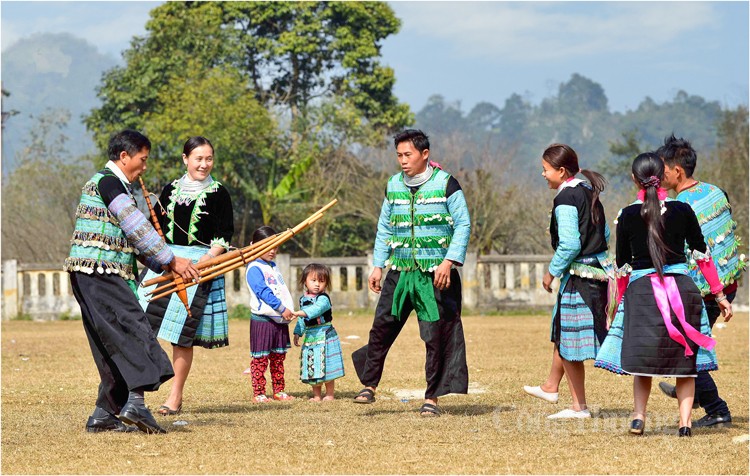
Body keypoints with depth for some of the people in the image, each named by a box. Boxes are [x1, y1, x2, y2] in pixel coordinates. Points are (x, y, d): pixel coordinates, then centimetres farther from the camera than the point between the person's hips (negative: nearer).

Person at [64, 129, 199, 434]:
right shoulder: (107, 181, -8)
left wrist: (164, 266, 14)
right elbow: (138, 228, -14)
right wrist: (171, 260, -11)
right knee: (133, 331, -17)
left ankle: (104, 415, 7)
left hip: (104, 276, 10)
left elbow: (131, 237, 24)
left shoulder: (116, 186, 24)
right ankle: (134, 402, -27)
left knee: (116, 346, 8)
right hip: (98, 272, -10)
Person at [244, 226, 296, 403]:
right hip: (262, 320, -8)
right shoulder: (254, 268, -11)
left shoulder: (273, 267, 17)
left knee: (278, 357, 13)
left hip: (280, 320, 8)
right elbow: (263, 292, -20)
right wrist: (282, 309, -23)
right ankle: (258, 393, 1)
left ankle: (278, 391, 20)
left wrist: (289, 310, 9)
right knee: (260, 359, -3)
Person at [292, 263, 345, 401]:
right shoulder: (303, 299, 12)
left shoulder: (323, 299, -12)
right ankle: (316, 395, 15)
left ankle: (330, 394, 7)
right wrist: (297, 333, 15)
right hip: (310, 337, 7)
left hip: (324, 336, -7)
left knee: (326, 367, -3)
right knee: (313, 368, 8)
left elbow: (316, 310, -32)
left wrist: (298, 313, -42)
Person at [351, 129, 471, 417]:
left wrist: (449, 261, -17)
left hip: (436, 274, -4)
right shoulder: (393, 186, 10)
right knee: (381, 328, -1)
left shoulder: (445, 184, -4)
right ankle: (369, 385, 13)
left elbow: (463, 225, -6)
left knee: (436, 336, -3)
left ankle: (432, 399, 4)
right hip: (400, 273, 4)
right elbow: (384, 228, 18)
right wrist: (378, 266, 10)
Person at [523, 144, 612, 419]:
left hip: (578, 277, -10)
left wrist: (552, 272, -9)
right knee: (562, 332, 25)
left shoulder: (566, 199, -17)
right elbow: (605, 234, 17)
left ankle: (579, 407, 6)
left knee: (569, 343, 0)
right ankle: (551, 387, 42)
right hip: (598, 270, 10)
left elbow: (569, 245, -23)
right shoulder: (589, 192, 11)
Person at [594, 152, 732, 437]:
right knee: (685, 360, 10)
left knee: (643, 359, 12)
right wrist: (719, 295, 12)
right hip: (681, 287, 0)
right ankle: (685, 421, 0)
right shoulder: (682, 210, -2)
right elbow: (702, 255, 4)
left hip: (640, 290, 0)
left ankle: (639, 415, -2)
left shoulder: (628, 215, -2)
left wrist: (620, 301, 19)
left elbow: (622, 265, 4)